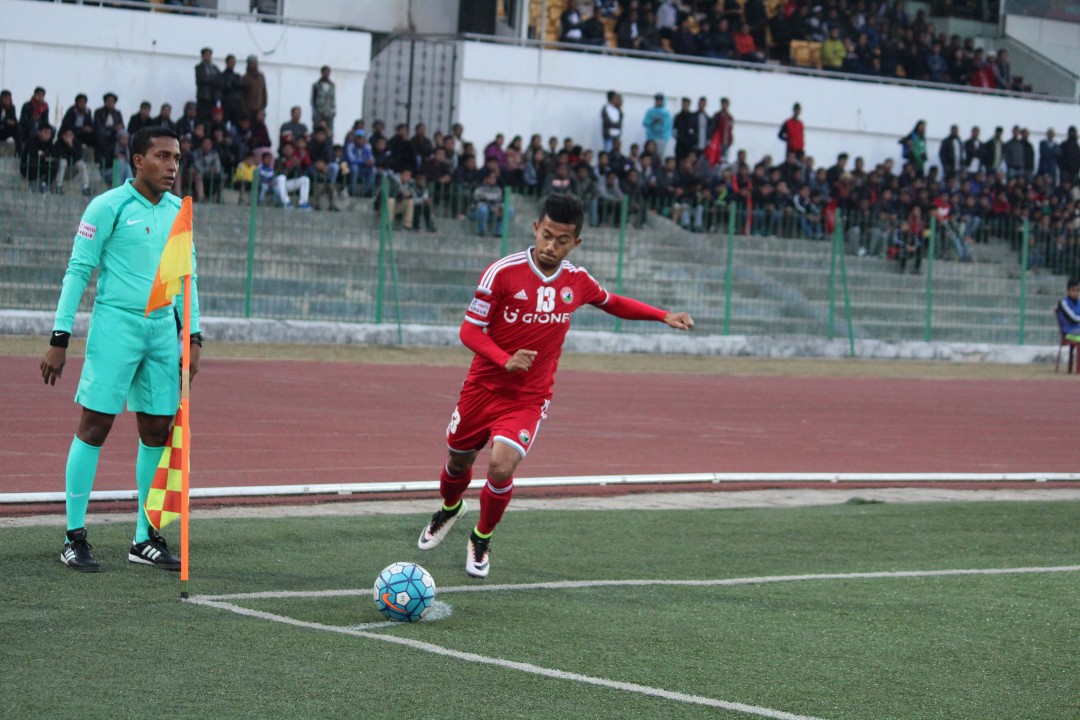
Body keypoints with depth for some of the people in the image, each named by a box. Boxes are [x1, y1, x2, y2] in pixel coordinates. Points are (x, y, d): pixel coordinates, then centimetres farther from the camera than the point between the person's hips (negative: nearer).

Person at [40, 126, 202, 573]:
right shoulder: (109, 206, -6)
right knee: (95, 426, -5)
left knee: (157, 432, 6)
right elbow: (78, 271, -5)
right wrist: (59, 339, -8)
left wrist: (193, 336, 10)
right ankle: (74, 539, 0)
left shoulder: (178, 211, 12)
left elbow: (187, 275, 18)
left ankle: (145, 539, 14)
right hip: (115, 324, -6)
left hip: (163, 328, 6)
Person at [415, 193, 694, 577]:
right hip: (484, 386, 0)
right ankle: (449, 510, 53)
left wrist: (664, 316, 11)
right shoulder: (502, 272, -15)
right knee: (458, 461, 15)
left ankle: (482, 539, 9)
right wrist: (505, 359, -30)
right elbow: (470, 330, -13)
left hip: (529, 398, 1)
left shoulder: (577, 280, -3)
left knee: (501, 466, -20)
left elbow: (612, 302, 19)